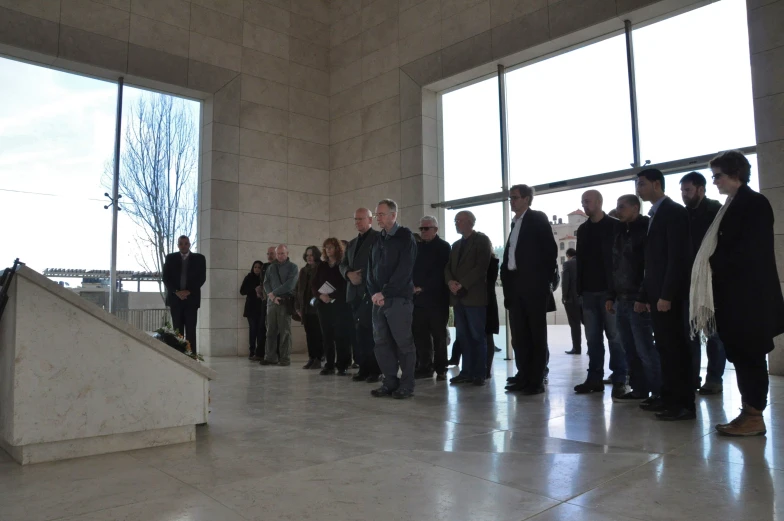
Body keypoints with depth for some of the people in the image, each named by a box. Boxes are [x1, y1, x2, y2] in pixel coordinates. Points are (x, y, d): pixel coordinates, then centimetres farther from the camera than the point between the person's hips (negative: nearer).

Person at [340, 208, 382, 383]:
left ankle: (375, 369, -2)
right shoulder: (352, 243, 23)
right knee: (358, 331, 6)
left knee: (370, 331, -8)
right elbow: (343, 265, 16)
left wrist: (363, 277, -15)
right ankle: (363, 367, 11)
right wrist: (349, 274, -5)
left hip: (371, 291, -7)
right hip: (354, 293, 7)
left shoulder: (379, 238, 1)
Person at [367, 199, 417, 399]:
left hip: (399, 298, -6)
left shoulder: (405, 237, -3)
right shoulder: (377, 239, 16)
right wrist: (374, 293, -2)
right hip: (378, 298, 6)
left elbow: (404, 270, -12)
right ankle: (390, 382, 14)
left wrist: (384, 293, -14)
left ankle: (406, 385, 5)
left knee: (403, 342, -3)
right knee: (381, 342, 5)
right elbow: (371, 269, 14)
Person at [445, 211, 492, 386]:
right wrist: (450, 282, -7)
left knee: (478, 336, -2)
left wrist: (462, 285, -17)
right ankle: (467, 371, 12)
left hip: (474, 296, -6)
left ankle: (480, 374, 4)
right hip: (458, 296, 7)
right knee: (463, 336, 7)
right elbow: (448, 267, 14)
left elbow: (481, 267, -13)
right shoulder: (456, 245, 21)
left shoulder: (482, 240, -1)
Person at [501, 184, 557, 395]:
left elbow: (550, 248, -8)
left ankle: (536, 380, 5)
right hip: (515, 285, 7)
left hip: (533, 284, -7)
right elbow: (510, 254, 15)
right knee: (519, 335, 9)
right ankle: (523, 377, 16)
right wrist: (507, 283, 8)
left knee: (536, 333, 0)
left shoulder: (538, 218, -2)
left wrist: (547, 277, -9)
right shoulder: (515, 222, 18)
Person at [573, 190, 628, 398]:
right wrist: (580, 288, 7)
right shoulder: (583, 229, 14)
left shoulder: (615, 226, -1)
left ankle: (619, 380, 4)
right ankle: (595, 378, 11)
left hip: (610, 289, -5)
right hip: (589, 291, 5)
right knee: (593, 338, 6)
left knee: (614, 336, -1)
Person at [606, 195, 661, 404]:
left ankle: (659, 393, 6)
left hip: (638, 300, -7)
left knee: (645, 349, -4)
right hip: (622, 300, 7)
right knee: (630, 350, 9)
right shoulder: (620, 232, 17)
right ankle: (639, 390, 16)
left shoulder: (646, 229, -6)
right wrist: (611, 296, 15)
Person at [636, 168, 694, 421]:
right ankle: (669, 397, 17)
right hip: (656, 293, 9)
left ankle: (685, 404, 2)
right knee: (665, 347, 10)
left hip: (669, 293, -9)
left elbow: (678, 256, -17)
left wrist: (667, 295, -22)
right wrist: (644, 295, 16)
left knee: (676, 346, -5)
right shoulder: (655, 215, 18)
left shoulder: (674, 211, -9)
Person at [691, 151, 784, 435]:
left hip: (749, 295, -8)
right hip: (733, 294, 8)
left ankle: (755, 416, 6)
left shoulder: (755, 203, -8)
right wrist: (712, 268, 1)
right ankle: (749, 412, 17)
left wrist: (715, 267, -12)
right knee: (741, 355, 10)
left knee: (750, 355, -2)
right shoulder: (731, 206, 16)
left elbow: (750, 251, -17)